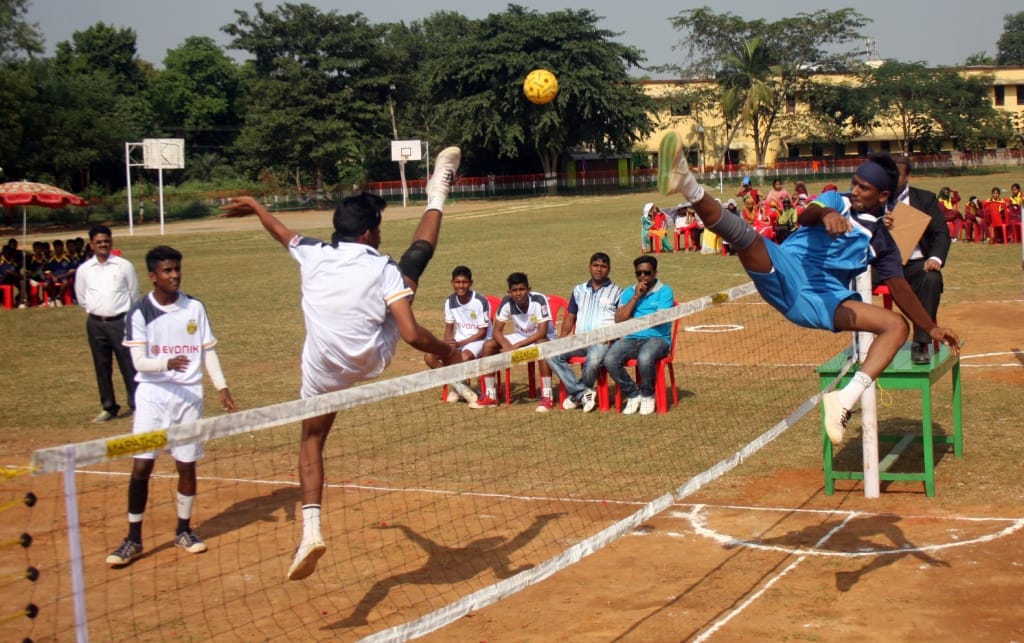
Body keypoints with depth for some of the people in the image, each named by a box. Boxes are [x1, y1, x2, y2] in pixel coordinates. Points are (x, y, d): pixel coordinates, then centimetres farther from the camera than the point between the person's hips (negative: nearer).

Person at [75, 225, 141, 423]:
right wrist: (95, 310, 14)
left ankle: (136, 405, 3)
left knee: (128, 364, -3)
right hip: (96, 323, 3)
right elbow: (81, 297, 16)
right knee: (102, 366, 10)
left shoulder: (124, 266, -5)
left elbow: (134, 294, 5)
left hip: (120, 321, -3)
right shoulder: (84, 270, 2)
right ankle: (108, 407, 21)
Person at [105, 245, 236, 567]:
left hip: (189, 396, 2)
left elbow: (208, 351, 10)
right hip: (152, 395, -2)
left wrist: (221, 387, 0)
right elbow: (139, 361, -12)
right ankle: (134, 539, 4)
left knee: (187, 465, 7)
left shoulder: (194, 308, 3)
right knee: (141, 467, -6)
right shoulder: (140, 312, -5)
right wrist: (167, 363, -31)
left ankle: (184, 530, 24)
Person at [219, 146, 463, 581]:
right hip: (372, 360, -2)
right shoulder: (383, 269, -15)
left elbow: (283, 233, 20)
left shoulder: (312, 255, -4)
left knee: (312, 440, 21)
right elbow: (411, 334, -22)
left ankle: (311, 528, 2)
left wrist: (255, 207, 40)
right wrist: (448, 352, -5)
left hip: (323, 370, 2)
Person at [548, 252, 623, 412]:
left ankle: (576, 394, -11)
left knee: (593, 361, -37)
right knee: (552, 354, -22)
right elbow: (570, 317, 21)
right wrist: (562, 338, 3)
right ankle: (583, 393, -24)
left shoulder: (617, 292, 8)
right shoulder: (579, 290, 22)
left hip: (602, 341, -5)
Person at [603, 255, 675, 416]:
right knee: (610, 359, -26)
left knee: (645, 359, -38)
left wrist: (632, 321, -2)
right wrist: (636, 297, -4)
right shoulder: (628, 292, 16)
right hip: (631, 339, 4)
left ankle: (647, 395, -7)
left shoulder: (664, 291, 3)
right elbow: (619, 319, 2)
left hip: (657, 338, -4)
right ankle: (633, 394, -3)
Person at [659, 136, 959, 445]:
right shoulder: (836, 200, 12)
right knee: (745, 235, -29)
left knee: (897, 325, -15)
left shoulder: (882, 241, 19)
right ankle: (690, 187, -58)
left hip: (824, 301, 2)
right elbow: (806, 215, -10)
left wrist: (931, 328, 17)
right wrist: (826, 213, -34)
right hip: (787, 275, -2)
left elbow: (900, 288, 21)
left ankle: (845, 398, -35)